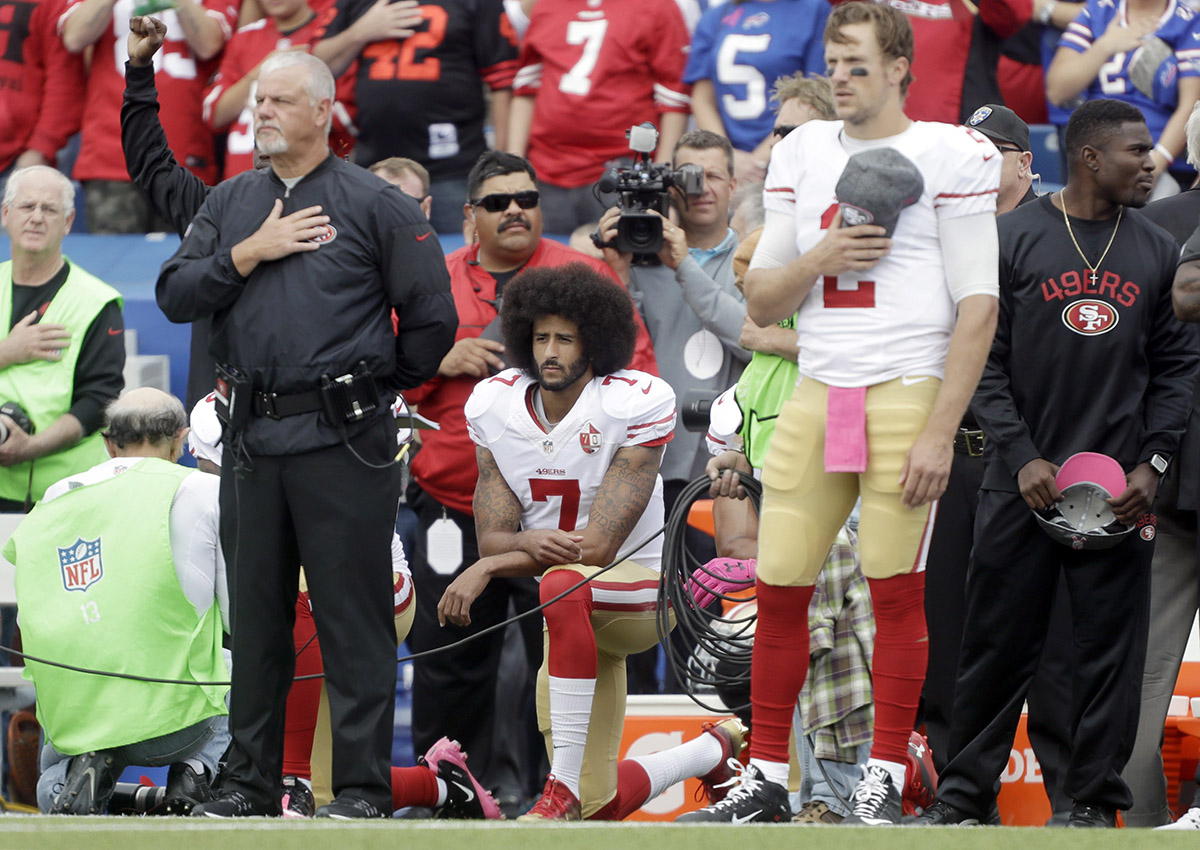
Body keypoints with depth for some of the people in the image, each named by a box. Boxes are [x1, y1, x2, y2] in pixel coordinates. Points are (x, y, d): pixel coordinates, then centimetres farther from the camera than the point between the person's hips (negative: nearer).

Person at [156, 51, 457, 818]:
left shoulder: (375, 203, -1)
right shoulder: (231, 204, 14)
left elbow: (433, 317, -2)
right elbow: (175, 295, 4)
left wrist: (377, 384, 6)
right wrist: (251, 252, -6)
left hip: (341, 439, -5)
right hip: (253, 438, 5)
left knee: (354, 618, -4)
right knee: (257, 617, 10)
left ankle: (362, 786, -2)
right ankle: (252, 783, 16)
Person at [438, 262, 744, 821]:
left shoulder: (638, 404, -18)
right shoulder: (494, 405, -2)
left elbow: (598, 544, -22)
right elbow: (492, 539, -6)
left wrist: (486, 569, -23)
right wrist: (528, 543, -30)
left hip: (640, 590, -6)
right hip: (575, 623, 6)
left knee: (563, 583, -41)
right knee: (601, 806, 3)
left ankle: (563, 790, -37)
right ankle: (715, 749, 36)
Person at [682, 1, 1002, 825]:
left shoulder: (952, 157, -2)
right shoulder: (801, 155, 15)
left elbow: (978, 306, -6)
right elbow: (762, 302, 17)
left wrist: (940, 431, -12)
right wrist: (818, 257, -5)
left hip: (908, 393, -5)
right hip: (816, 394, 5)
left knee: (897, 589, -4)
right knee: (779, 588, 1)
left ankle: (885, 782, 3)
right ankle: (767, 780, 9)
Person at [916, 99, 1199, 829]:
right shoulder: (1015, 239, 0)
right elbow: (985, 359, -1)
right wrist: (1022, 457, -9)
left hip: (1120, 490, 2)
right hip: (1024, 485, -2)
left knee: (1111, 650, 1)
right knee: (1000, 644, 2)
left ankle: (1095, 801, 7)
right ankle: (965, 792, 11)